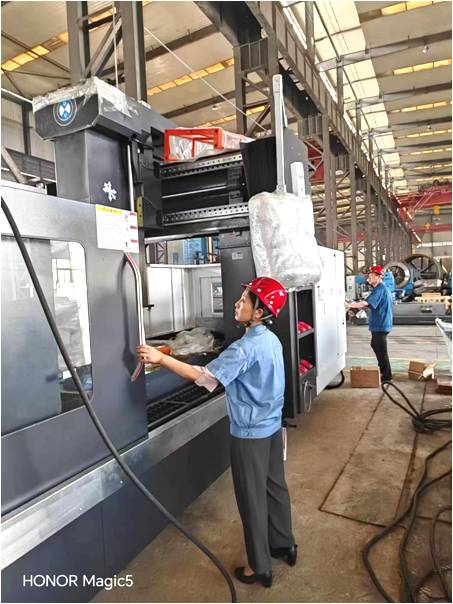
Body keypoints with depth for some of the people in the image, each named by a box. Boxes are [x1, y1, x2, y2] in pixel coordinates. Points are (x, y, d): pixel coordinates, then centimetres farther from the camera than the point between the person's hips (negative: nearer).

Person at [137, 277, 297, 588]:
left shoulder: (246, 348, -27)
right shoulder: (271, 339, 1)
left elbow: (206, 377, -32)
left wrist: (161, 358, -30)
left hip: (250, 434, -8)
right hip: (272, 427, 9)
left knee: (252, 499, 9)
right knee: (275, 488, 23)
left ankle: (260, 568, 27)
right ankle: (285, 545, 42)